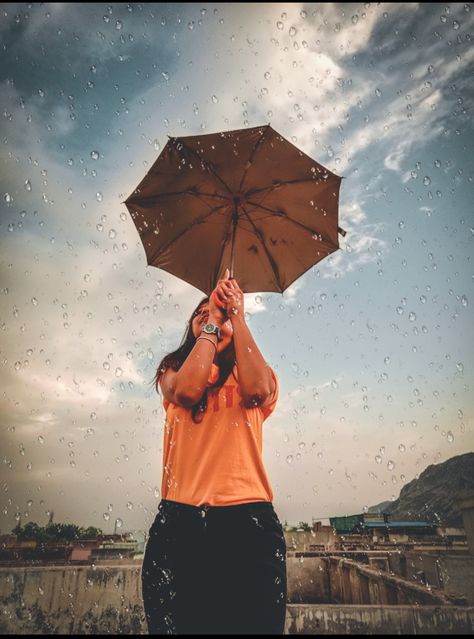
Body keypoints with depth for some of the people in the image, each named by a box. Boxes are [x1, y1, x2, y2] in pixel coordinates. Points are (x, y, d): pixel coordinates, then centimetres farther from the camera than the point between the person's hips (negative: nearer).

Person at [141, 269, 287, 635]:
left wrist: (237, 314, -2)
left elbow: (256, 389, -10)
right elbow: (187, 389, -9)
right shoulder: (174, 369, 17)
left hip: (247, 521, 0)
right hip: (178, 521, 1)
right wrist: (212, 323, 0)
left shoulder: (253, 374, 17)